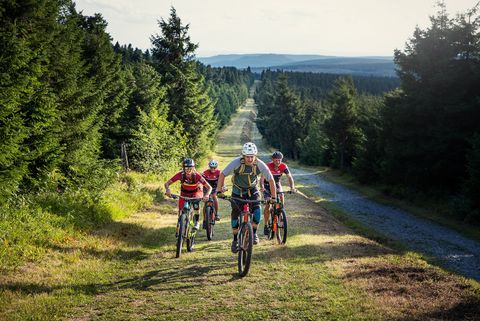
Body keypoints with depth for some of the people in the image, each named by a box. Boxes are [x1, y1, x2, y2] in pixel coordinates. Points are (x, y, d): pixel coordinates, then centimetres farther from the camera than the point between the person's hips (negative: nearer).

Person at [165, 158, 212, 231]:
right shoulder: (180, 175, -30)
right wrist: (167, 190, -49)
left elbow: (209, 187, -32)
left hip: (196, 192, -2)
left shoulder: (197, 176, -34)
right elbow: (167, 183, -27)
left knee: (196, 205, -30)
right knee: (181, 210, -8)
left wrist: (206, 195, -52)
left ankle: (197, 222, -8)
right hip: (184, 193, 2)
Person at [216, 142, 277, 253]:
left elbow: (271, 179, -15)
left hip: (252, 190, 0)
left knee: (257, 209, -22)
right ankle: (235, 240, 14)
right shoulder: (236, 162, -27)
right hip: (238, 190, 0)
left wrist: (274, 197, -16)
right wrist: (219, 191, -24)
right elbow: (222, 174, -19)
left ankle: (254, 233, 0)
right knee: (235, 214, -2)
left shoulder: (260, 164, -24)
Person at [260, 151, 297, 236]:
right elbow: (262, 178, -36)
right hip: (267, 185, -3)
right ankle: (266, 225, -3)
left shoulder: (284, 166, -21)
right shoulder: (268, 166, -29)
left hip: (277, 184, 3)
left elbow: (289, 177, -25)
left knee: (281, 196, -25)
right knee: (267, 205, -13)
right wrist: (262, 187, -55)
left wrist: (292, 187, -42)